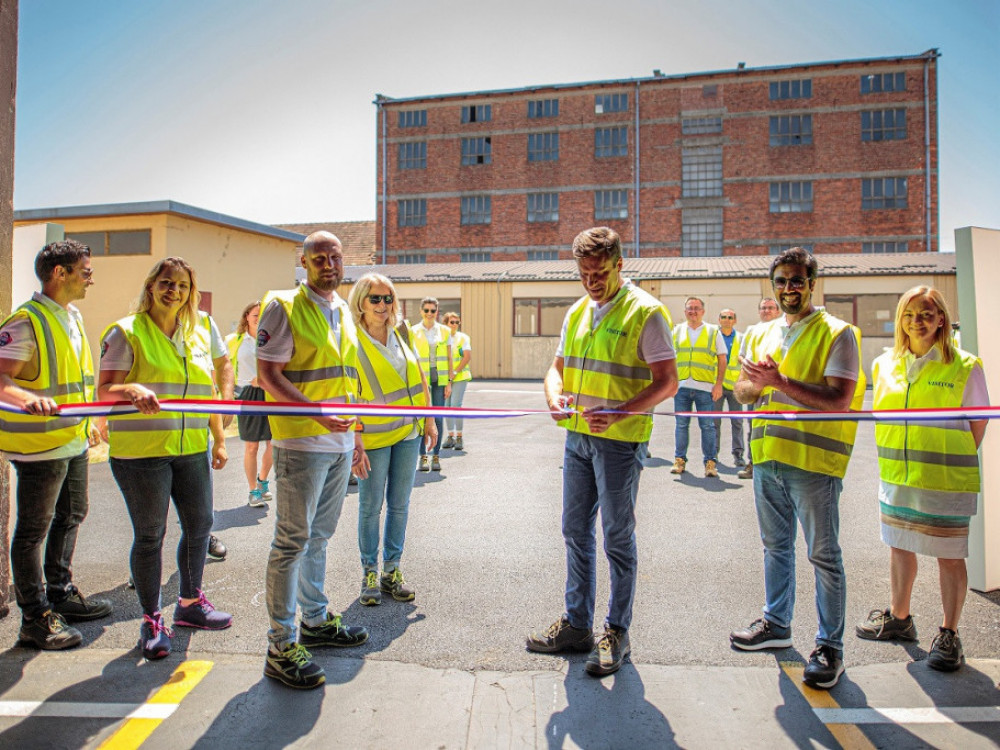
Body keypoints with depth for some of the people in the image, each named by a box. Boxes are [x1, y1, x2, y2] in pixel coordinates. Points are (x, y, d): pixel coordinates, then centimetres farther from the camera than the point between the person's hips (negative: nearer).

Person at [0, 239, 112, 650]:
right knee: (33, 530, 3)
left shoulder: (73, 316, 11)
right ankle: (35, 616, 16)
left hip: (73, 440, 9)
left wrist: (86, 422, 23)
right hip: (39, 444, -9)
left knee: (70, 517, 19)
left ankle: (60, 594, 36)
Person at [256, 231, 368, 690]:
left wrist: (355, 433, 18)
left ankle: (316, 620, 33)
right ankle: (281, 646, 9)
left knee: (319, 537, 18)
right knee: (292, 541, -2)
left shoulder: (343, 312, 16)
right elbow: (268, 374, -13)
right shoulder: (283, 307, -6)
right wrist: (315, 411, -25)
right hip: (301, 441, -7)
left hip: (339, 442, 7)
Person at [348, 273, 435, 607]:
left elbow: (419, 378, 11)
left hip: (408, 432, 5)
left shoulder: (402, 334, 4)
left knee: (399, 504, 11)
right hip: (373, 436, -4)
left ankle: (392, 571, 24)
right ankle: (370, 573, 22)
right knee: (371, 506, 6)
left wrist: (429, 420, 10)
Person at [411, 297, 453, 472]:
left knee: (438, 418, 1)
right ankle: (423, 456, 9)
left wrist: (449, 383, 1)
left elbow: (449, 359, 7)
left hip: (440, 379, 1)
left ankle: (436, 455, 11)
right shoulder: (413, 332, 3)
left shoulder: (444, 331, 7)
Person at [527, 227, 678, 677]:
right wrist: (555, 396, -8)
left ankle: (617, 633, 22)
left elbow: (667, 381, -13)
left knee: (618, 538, 5)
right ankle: (577, 626, 29)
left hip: (620, 441, -6)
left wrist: (618, 413, -26)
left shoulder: (645, 312, -9)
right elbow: (558, 367, 15)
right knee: (575, 532, 13)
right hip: (577, 436, 7)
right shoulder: (577, 313, 12)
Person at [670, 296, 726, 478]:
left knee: (707, 425, -1)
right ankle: (680, 460, 14)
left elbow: (722, 360, 7)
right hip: (681, 386, 2)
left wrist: (718, 384, -2)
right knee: (681, 425, 5)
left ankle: (710, 463, 8)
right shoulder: (676, 331, 13)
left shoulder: (714, 332, 8)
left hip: (705, 387, -1)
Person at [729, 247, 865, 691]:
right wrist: (756, 383, -11)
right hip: (767, 456, 6)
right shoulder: (766, 334, 14)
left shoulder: (836, 333, -5)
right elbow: (742, 392, 12)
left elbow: (840, 398, -17)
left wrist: (780, 382, -23)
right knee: (776, 546, 18)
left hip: (814, 459, -6)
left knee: (823, 555, 3)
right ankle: (776, 624, 34)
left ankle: (830, 646, 17)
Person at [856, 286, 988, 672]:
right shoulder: (885, 364, 6)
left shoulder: (963, 366, -6)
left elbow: (978, 423, -1)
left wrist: (952, 463, -4)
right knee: (899, 546, 16)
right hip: (895, 477, 5)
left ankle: (949, 635, 21)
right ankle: (898, 618, 34)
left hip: (945, 481, -4)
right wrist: (893, 460, 7)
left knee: (949, 555, 6)